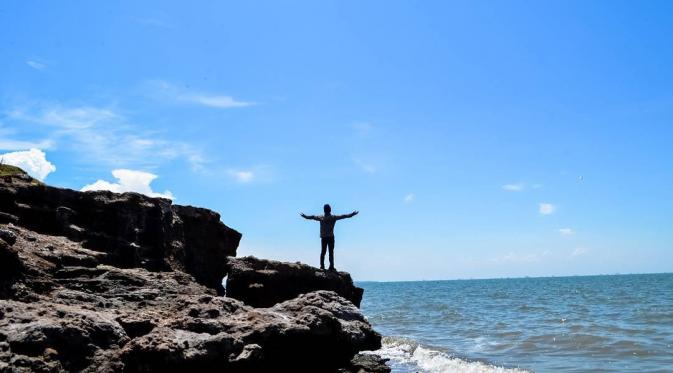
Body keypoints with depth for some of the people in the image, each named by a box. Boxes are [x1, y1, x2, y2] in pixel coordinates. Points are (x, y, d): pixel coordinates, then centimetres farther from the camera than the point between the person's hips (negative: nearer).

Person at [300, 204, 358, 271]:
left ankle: (322, 266, 7)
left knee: (323, 252, 9)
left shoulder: (321, 217, 3)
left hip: (323, 237, 3)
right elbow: (344, 216, -2)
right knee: (331, 252, -1)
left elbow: (312, 217, 14)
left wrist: (305, 216, 30)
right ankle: (331, 266, -5)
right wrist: (352, 214, 6)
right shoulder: (333, 217, -4)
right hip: (331, 237, -3)